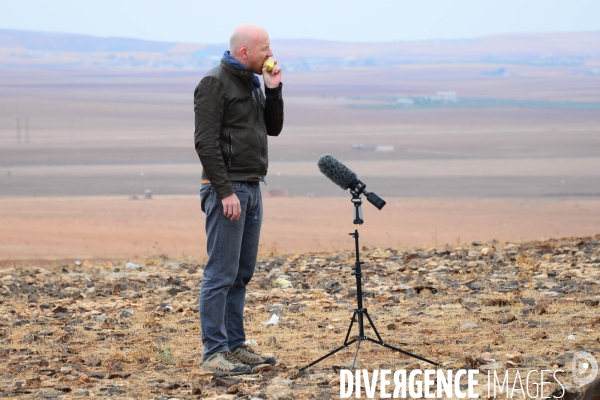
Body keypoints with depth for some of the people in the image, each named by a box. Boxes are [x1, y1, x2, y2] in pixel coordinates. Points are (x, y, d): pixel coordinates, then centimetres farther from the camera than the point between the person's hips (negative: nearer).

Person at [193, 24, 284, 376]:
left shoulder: (253, 84, 15)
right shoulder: (215, 83, -12)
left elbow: (273, 128, 17)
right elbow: (205, 141, -17)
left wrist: (274, 90, 2)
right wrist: (225, 192, -21)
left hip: (252, 188, 9)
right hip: (227, 189, -9)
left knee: (242, 274, 11)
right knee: (221, 274, -8)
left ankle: (235, 346, 16)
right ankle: (214, 353, -6)